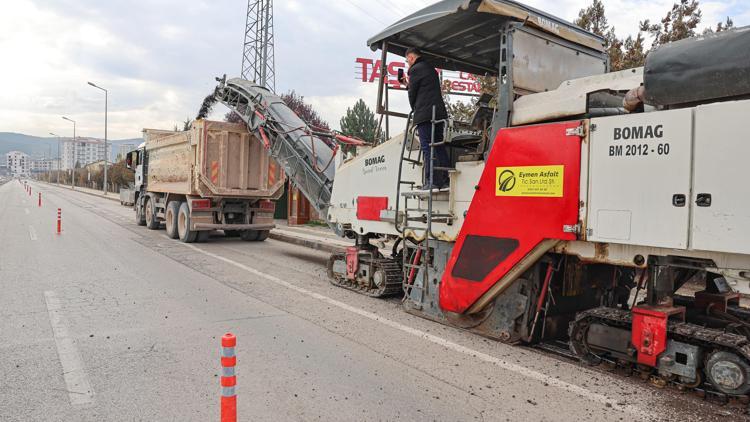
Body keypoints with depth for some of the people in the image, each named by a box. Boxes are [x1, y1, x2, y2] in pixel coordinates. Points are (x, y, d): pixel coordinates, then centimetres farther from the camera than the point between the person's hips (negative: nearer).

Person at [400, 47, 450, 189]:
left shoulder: (415, 69, -3)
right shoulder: (431, 69, 23)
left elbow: (412, 93, -1)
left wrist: (414, 109, 14)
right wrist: (408, 84, 31)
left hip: (425, 114, -8)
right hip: (439, 112, 8)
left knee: (427, 148, -9)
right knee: (440, 147, 9)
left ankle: (432, 181, -12)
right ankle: (445, 179, 8)